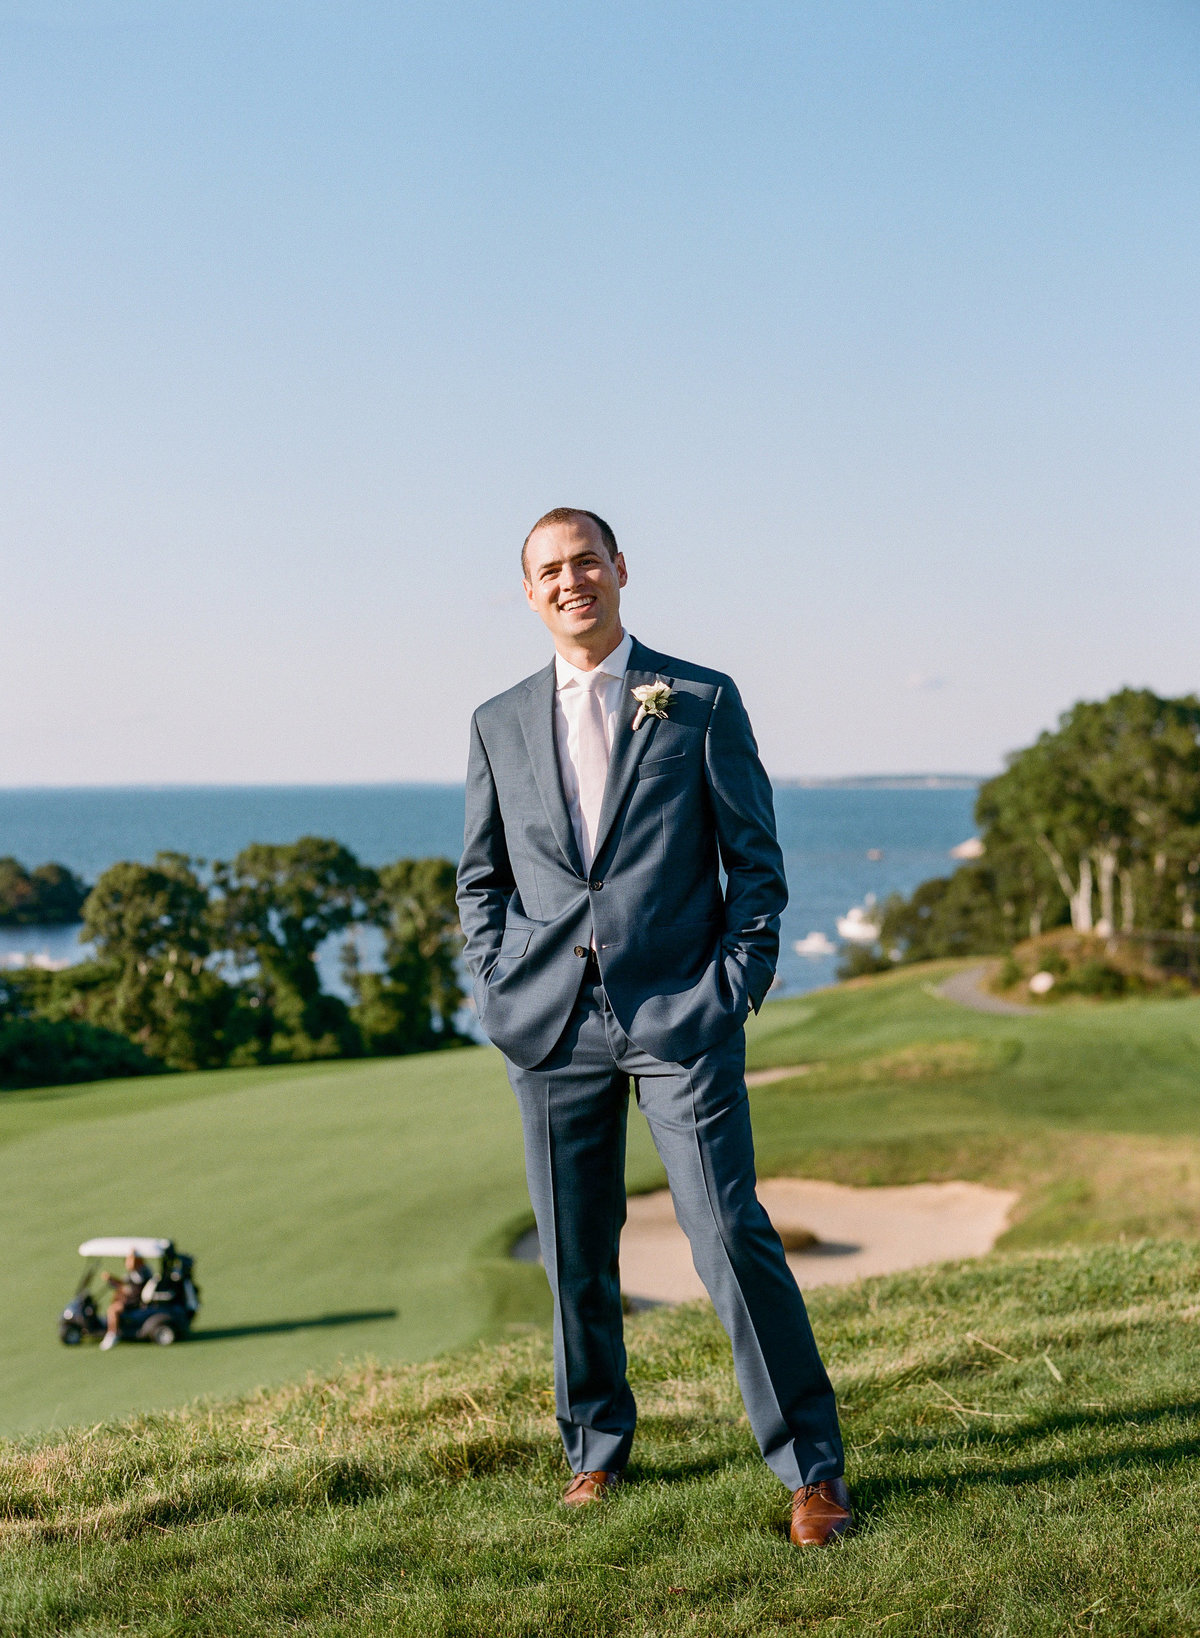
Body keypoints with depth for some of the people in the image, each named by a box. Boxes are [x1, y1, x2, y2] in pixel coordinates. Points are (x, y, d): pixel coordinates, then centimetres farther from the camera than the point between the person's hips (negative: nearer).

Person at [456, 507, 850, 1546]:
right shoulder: (500, 724, 12)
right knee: (575, 1253, 9)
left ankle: (811, 1467, 2)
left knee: (730, 1234, -8)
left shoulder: (702, 704, 4)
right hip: (552, 1025, 3)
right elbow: (481, 877, 19)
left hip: (681, 1015, -3)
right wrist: (502, 985, 5)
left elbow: (756, 862, 4)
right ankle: (597, 1447, 27)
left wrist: (735, 984, -6)